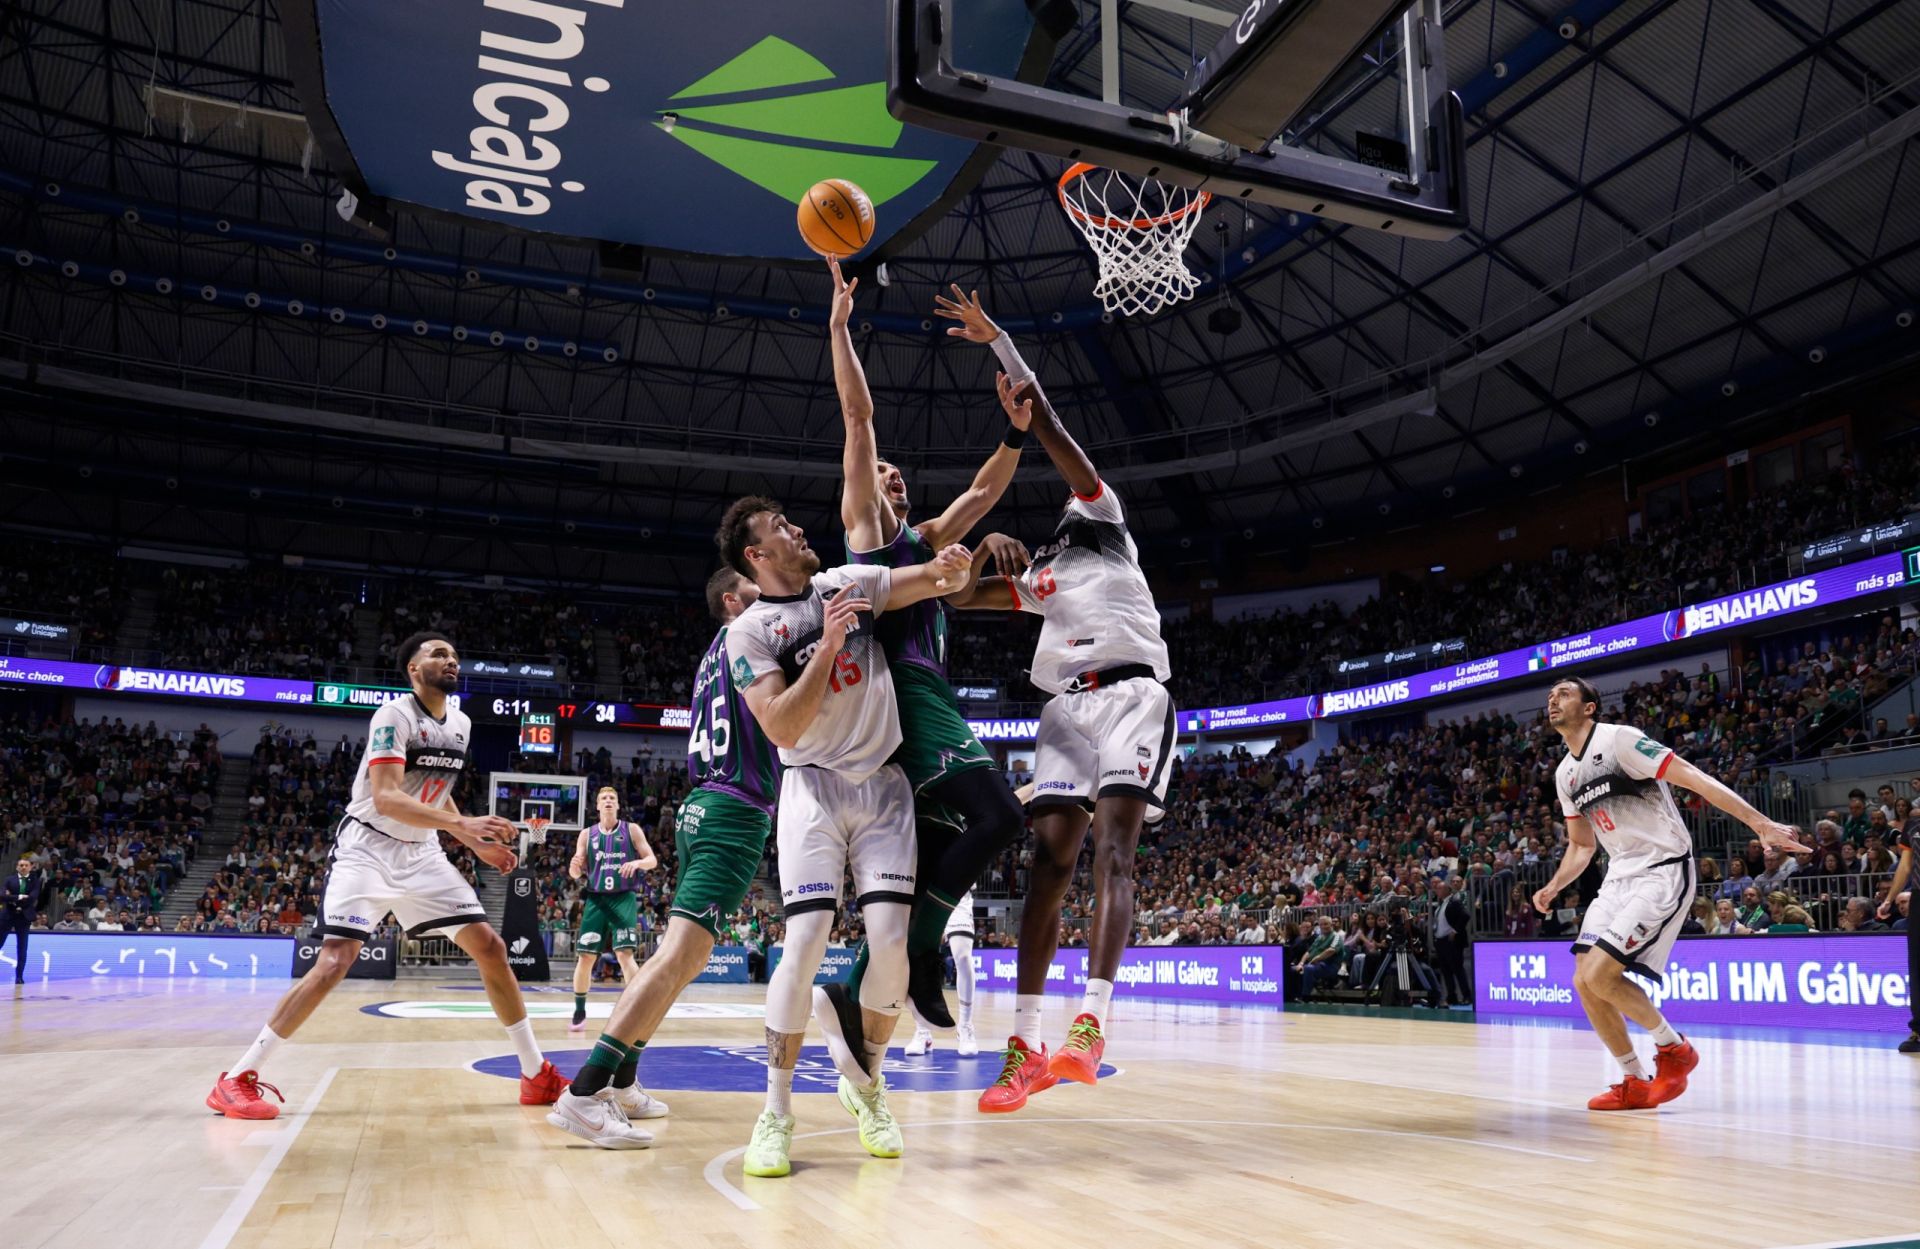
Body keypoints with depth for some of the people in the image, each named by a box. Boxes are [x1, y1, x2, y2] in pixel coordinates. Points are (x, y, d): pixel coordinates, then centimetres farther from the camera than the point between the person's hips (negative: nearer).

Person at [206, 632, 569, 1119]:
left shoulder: (461, 724, 7)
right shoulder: (394, 715, -16)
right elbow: (385, 797, -29)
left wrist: (477, 843, 8)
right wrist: (463, 825, -39)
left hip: (421, 853, 7)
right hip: (366, 848, -6)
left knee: (491, 948, -1)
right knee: (335, 962, -19)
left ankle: (537, 1074, 7)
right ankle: (236, 1078, -5)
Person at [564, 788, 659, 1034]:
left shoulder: (632, 829, 2)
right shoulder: (587, 834, 7)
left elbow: (652, 860, 0)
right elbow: (576, 873, 6)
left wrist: (637, 863, -22)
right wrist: (574, 867, -18)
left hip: (623, 898, -2)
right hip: (596, 899, 3)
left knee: (625, 954, -15)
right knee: (585, 956, 1)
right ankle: (579, 1012, 16)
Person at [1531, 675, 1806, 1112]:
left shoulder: (1619, 739, -11)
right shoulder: (1565, 774, 13)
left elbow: (1694, 778, -17)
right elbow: (1582, 845, 23)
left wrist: (1761, 823, -25)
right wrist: (1553, 887, 7)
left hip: (1663, 871, -8)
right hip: (1620, 877, 8)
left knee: (1600, 973, -19)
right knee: (1585, 982, -1)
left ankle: (1674, 1047, 4)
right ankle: (1635, 1083, 14)